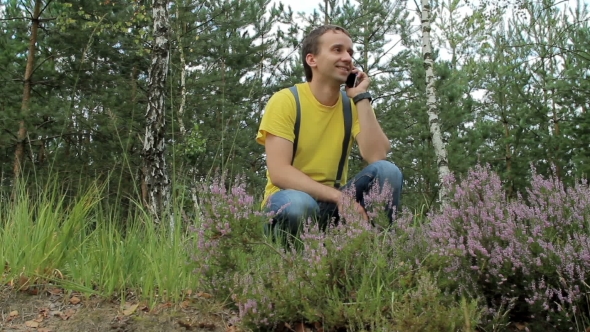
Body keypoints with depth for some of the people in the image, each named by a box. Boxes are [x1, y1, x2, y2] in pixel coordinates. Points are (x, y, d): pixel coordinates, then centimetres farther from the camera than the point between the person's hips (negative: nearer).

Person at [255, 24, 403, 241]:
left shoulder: (353, 106, 3)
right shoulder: (285, 101, -10)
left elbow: (377, 157, -14)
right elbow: (279, 172, -20)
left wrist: (361, 97, -12)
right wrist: (338, 196, -29)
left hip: (332, 203, 4)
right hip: (290, 202, -4)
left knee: (387, 171, -19)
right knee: (299, 204, -39)